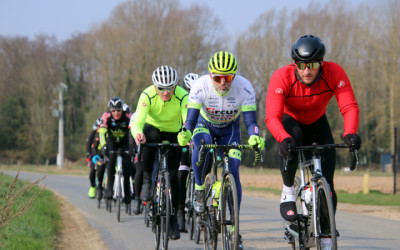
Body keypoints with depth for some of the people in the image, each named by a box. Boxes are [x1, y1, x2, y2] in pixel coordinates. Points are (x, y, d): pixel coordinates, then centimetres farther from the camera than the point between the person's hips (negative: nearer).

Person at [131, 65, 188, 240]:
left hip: (173, 134, 1)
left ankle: (173, 216, 9)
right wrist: (137, 133, -62)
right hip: (153, 127, 0)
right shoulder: (147, 95, -29)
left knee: (172, 175, -8)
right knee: (150, 137, -37)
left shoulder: (182, 96, -29)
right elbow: (138, 121, -39)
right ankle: (147, 181, -21)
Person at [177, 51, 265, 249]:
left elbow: (250, 120, -33)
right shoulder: (200, 86, -31)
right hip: (205, 125, -1)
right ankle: (199, 189, -13)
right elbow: (191, 117, -34)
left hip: (229, 129, 1)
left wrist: (254, 137, -55)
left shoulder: (244, 87, -31)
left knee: (233, 172, -13)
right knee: (201, 144, -37)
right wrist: (185, 134, -56)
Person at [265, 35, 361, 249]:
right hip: (290, 120, -2)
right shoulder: (281, 77, -33)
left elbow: (349, 107, -36)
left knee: (327, 182, -10)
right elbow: (272, 116, -39)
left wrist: (350, 133, -55)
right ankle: (288, 192, -16)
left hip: (317, 123, 2)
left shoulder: (334, 73, -29)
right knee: (293, 139, -38)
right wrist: (284, 138, -59)